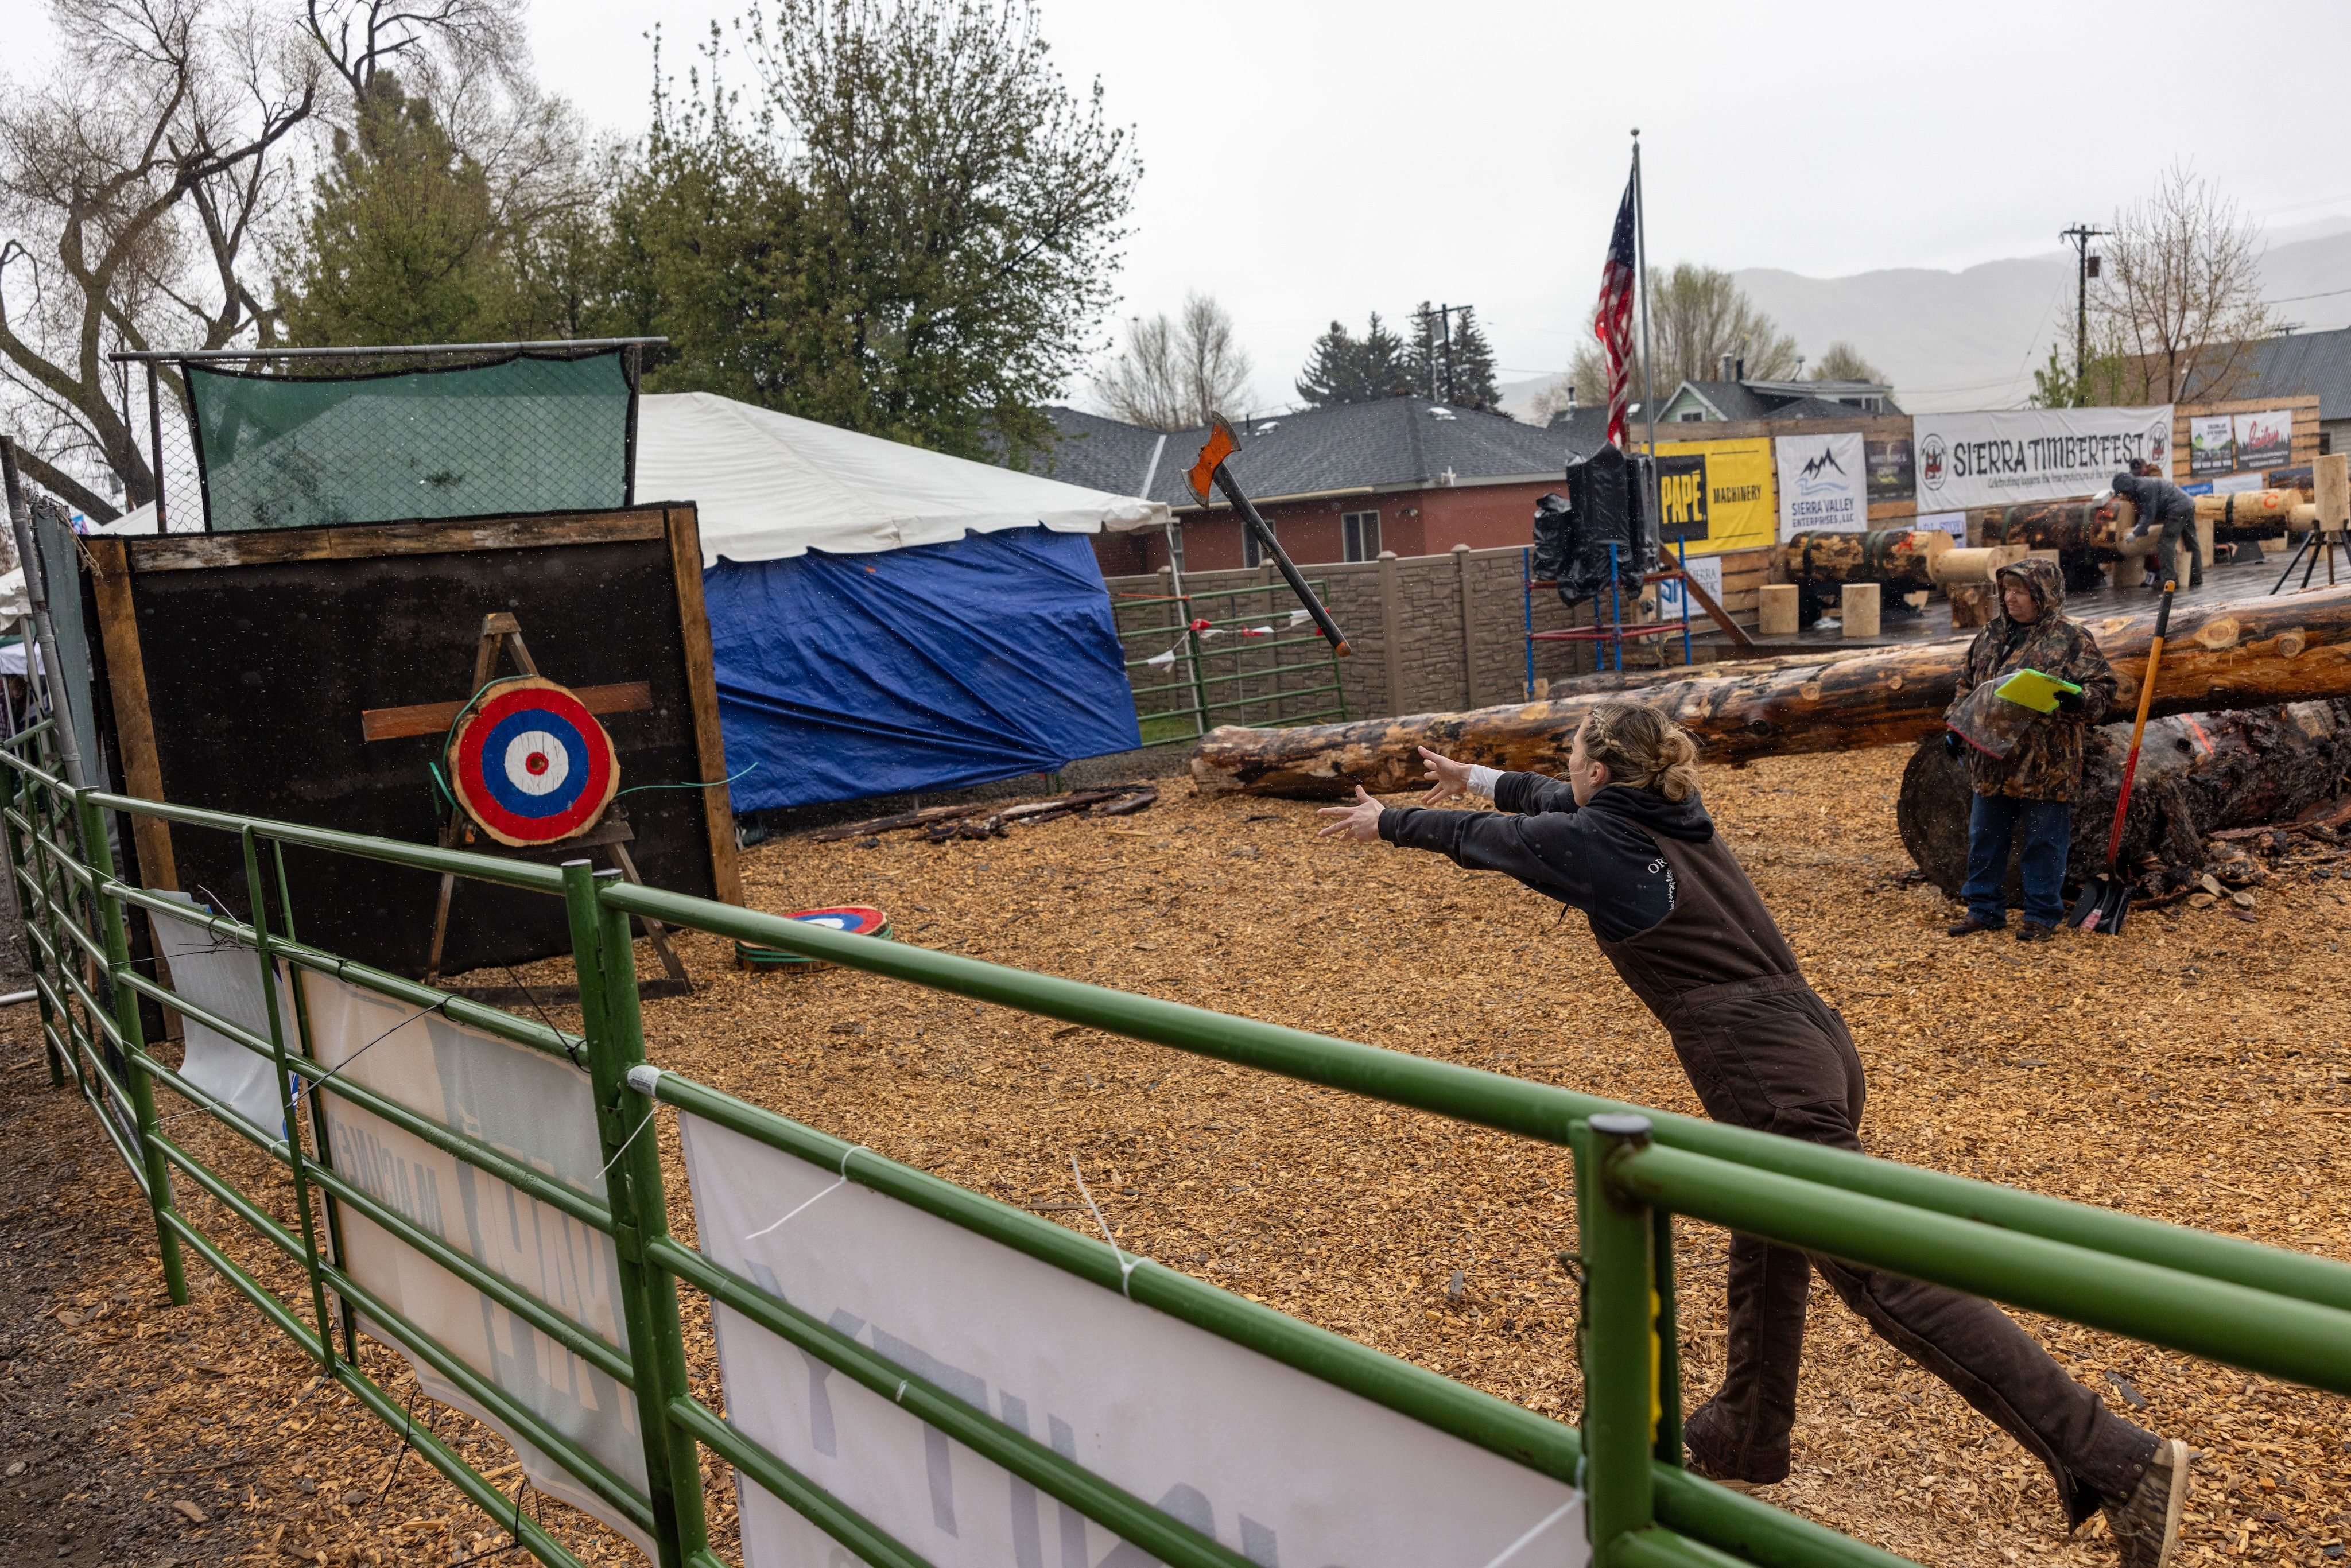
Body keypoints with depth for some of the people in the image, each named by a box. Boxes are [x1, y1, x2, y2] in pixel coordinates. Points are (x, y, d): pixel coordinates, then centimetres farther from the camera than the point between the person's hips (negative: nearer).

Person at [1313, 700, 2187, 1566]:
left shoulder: (1591, 841, -3)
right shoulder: (1664, 817, 19)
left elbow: (1478, 837, 14)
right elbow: (1561, 803, 37)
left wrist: (1387, 823, 32)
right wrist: (1474, 777, 52)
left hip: (1765, 1073, -10)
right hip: (1812, 1047, 10)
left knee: (1888, 1282, -11)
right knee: (1765, 1256, 24)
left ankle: (2117, 1461, -12)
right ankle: (1745, 1439, 42)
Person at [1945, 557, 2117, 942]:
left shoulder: (2072, 638, -6)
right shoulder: (1991, 635, 11)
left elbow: (2102, 692, -9)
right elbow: (1967, 685, 20)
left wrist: (2077, 699, -30)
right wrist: (1957, 726, 9)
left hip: (2046, 765, -6)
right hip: (1991, 762, 6)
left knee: (2044, 842, 4)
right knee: (1985, 838, 12)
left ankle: (2042, 916, 17)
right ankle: (1985, 909, 24)